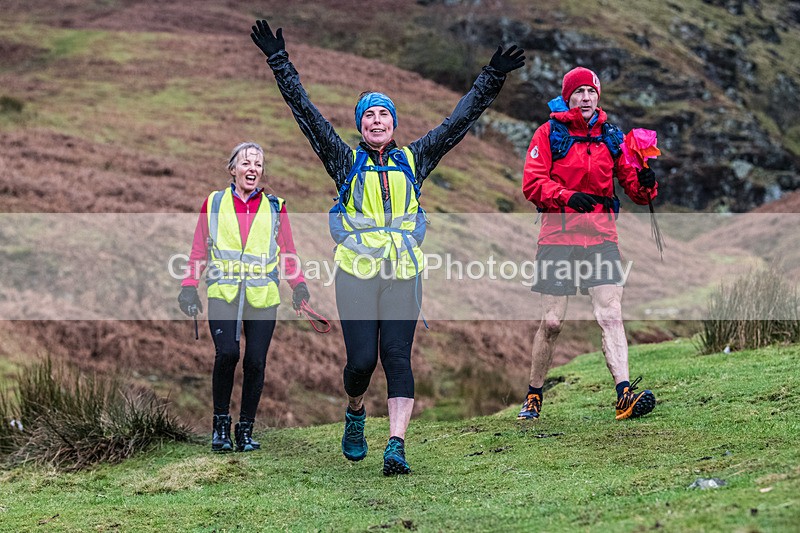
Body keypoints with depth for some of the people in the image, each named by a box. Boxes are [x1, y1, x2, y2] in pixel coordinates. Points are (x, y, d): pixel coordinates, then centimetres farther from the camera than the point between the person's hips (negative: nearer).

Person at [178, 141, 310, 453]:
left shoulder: (275, 207, 13)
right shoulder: (214, 204, 11)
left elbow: (288, 254, 14)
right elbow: (199, 252, 14)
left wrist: (299, 285, -1)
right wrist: (189, 287, 4)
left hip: (263, 296, 1)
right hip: (223, 293, -1)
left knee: (255, 362, -4)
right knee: (227, 353, -19)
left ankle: (246, 430, 12)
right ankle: (221, 424, 0)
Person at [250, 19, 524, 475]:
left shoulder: (413, 160, 11)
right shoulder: (347, 160, 8)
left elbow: (461, 120, 13)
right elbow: (306, 112, 3)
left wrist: (491, 80, 10)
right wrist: (280, 63, -1)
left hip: (404, 275, 1)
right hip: (356, 275, -1)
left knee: (398, 357, -8)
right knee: (362, 359, -4)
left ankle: (396, 446, -11)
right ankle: (355, 413, 28)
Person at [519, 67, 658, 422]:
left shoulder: (611, 136, 12)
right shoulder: (549, 133, 3)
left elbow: (634, 188, 11)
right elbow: (532, 184, -6)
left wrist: (645, 183, -13)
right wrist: (568, 196, -22)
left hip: (601, 236, 2)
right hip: (558, 236, -2)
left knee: (610, 316, -11)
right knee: (551, 322, 0)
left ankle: (624, 396, -21)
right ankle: (534, 396, 17)